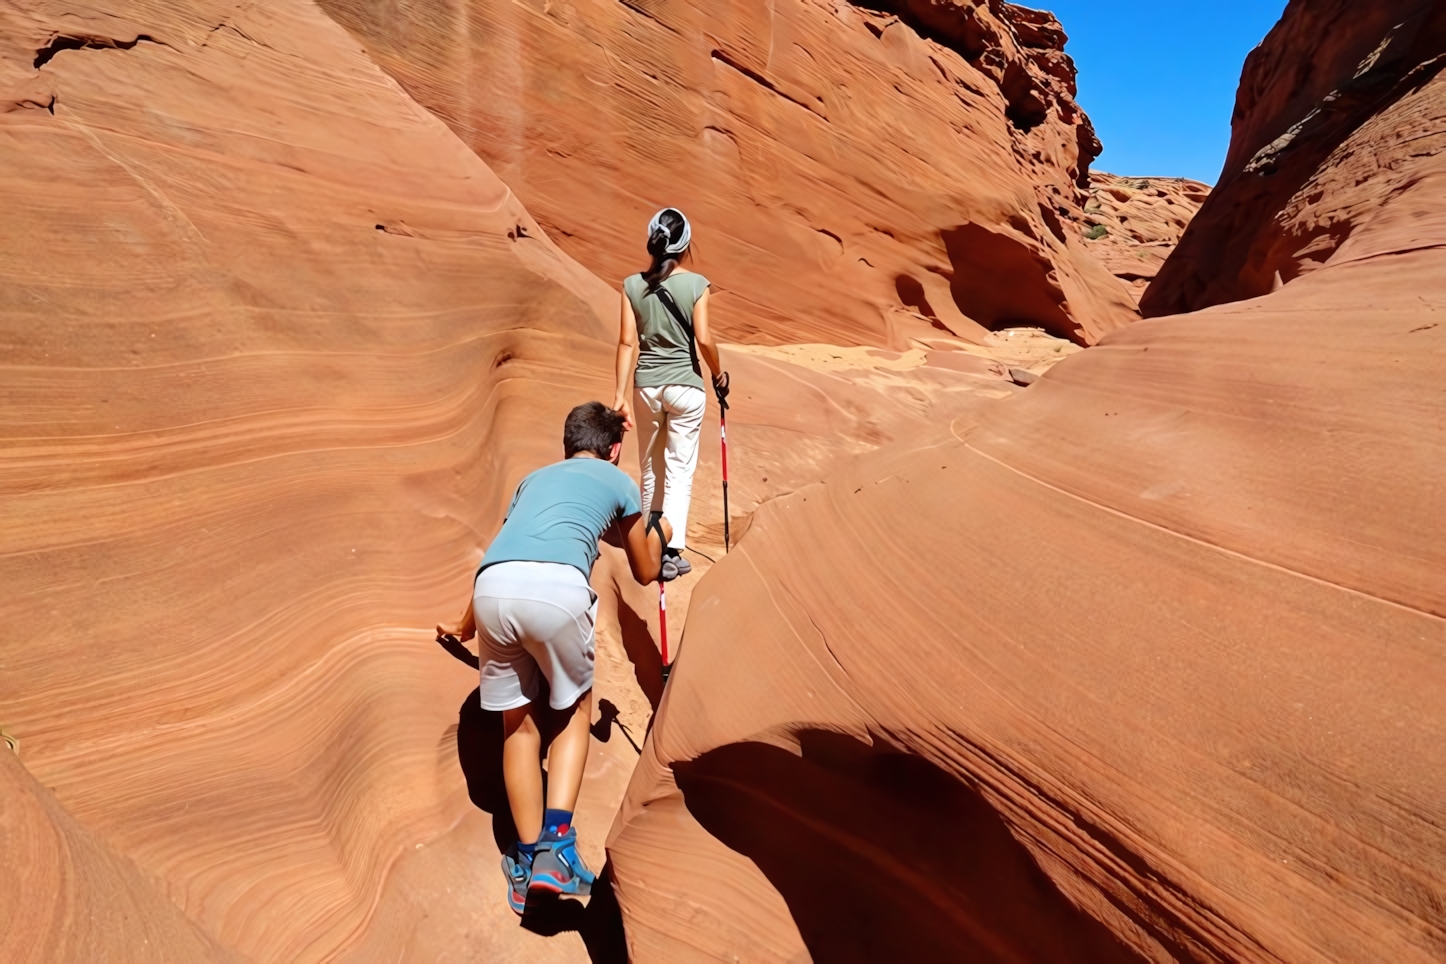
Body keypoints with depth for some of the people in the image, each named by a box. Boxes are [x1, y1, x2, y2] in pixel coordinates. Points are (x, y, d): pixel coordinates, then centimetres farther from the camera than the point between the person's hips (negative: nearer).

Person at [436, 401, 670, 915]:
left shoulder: (535, 477, 35)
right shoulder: (618, 480, 25)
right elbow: (645, 573, 34)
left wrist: (465, 624, 60)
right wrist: (658, 533, 57)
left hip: (491, 589, 4)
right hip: (557, 588, -3)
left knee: (519, 721, 21)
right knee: (574, 710, 22)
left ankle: (527, 861, 27)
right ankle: (555, 843, 9)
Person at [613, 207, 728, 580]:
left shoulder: (632, 285, -1)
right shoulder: (695, 284, -8)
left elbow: (627, 342, -4)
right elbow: (703, 339, -12)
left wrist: (620, 393, -2)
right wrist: (719, 374, 5)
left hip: (645, 386, 3)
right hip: (684, 386, -3)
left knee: (651, 468, 16)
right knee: (680, 469, 3)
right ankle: (671, 550, -1)